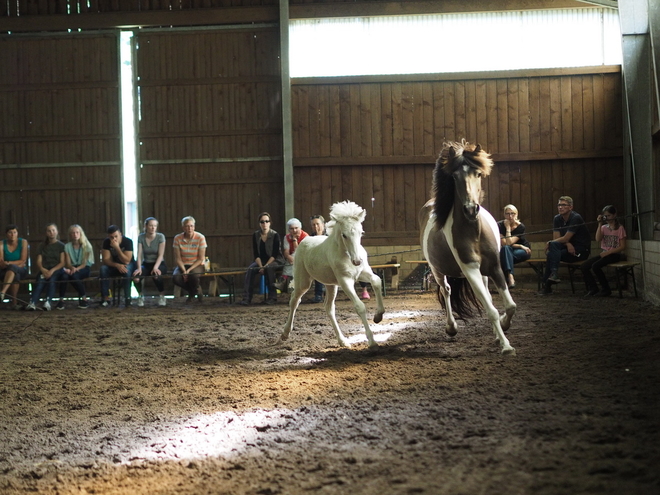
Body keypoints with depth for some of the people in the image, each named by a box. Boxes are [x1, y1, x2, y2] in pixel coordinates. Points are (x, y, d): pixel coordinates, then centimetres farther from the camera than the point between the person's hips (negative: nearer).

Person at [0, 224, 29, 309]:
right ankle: (14, 301, -24)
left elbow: (23, 261, -7)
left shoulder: (23, 242, -2)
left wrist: (9, 263, -20)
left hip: (21, 270, -1)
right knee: (15, 276, -36)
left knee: (12, 267, -37)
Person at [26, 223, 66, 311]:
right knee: (40, 281, -31)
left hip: (57, 270, -2)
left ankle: (48, 303, -53)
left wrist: (52, 271, -16)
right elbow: (38, 262, 11)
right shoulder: (42, 246, 20)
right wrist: (43, 270, -12)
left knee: (52, 280, -36)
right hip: (44, 270, 2)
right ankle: (32, 303, -51)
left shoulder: (61, 246, 10)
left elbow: (62, 263, 0)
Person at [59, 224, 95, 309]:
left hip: (84, 268, -2)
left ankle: (83, 297, -20)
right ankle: (61, 299, -26)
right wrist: (72, 267, -23)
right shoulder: (67, 246, 8)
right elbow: (68, 263, 1)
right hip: (72, 267, 2)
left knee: (74, 275, -36)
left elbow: (85, 263, -6)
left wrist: (77, 269, -24)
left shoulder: (86, 246, 1)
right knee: (64, 276, -34)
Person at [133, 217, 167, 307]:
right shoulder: (141, 237, -2)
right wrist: (139, 268, -24)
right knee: (136, 275, -31)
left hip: (159, 264, -2)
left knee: (156, 275, -38)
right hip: (146, 264, 2)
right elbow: (139, 254, -8)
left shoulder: (160, 237, -8)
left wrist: (155, 267, -29)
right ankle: (140, 296, -2)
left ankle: (162, 296, -10)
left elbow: (161, 255, -14)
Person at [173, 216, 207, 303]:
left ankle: (195, 291, 2)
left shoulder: (200, 238, -13)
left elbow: (201, 259, -11)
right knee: (176, 278, -29)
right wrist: (184, 271, -21)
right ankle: (191, 292, 5)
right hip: (183, 265, 2)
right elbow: (178, 258, -5)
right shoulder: (177, 238, -7)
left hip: (197, 265, -2)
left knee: (193, 275, -37)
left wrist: (189, 270, -21)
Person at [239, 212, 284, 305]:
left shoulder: (275, 235, -9)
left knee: (269, 268, -36)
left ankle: (272, 297, -28)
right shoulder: (256, 235, 1)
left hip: (275, 260, -3)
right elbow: (256, 254, -1)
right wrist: (261, 266, -16)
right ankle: (247, 298, -31)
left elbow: (275, 254, -13)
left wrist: (266, 266, -23)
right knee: (250, 269, -25)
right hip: (261, 260, 4)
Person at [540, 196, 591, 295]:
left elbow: (565, 238, -19)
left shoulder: (576, 218, -15)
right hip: (568, 248, 7)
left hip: (582, 250, -7)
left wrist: (549, 243, -13)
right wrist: (568, 244, -21)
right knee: (554, 245, -24)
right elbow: (556, 238, -2)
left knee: (551, 254, -26)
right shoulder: (557, 218, 6)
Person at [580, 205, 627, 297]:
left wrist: (608, 252, -17)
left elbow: (622, 246, -9)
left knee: (595, 266, -30)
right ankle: (593, 288, -1)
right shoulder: (604, 227, 12)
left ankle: (606, 289, -15)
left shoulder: (620, 228, -4)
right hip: (604, 253, 6)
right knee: (583, 266, -12)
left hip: (615, 254, -6)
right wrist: (600, 224, -9)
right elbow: (598, 239, -6)